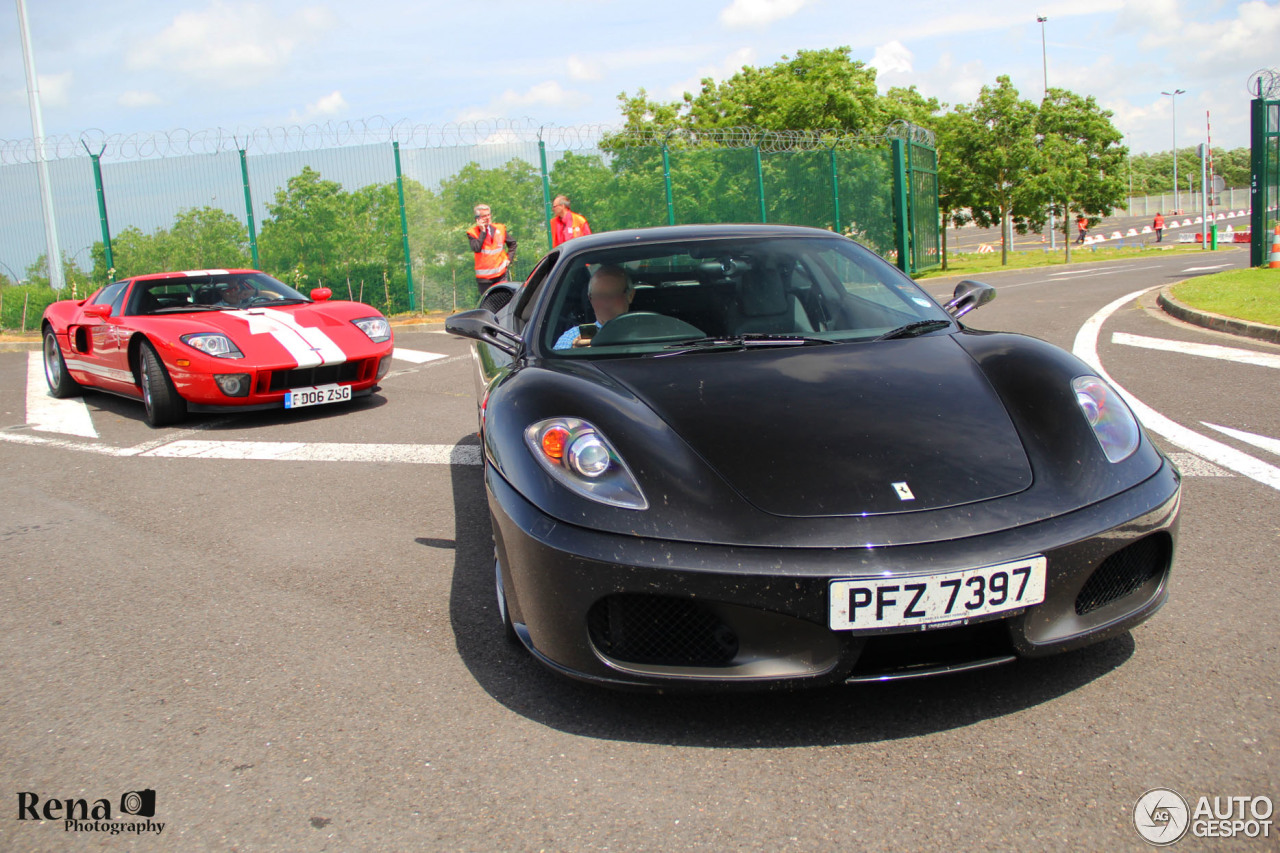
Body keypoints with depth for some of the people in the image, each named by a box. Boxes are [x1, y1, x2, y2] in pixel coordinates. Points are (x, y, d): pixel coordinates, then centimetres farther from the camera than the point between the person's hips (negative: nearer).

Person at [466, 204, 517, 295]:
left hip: (501, 274, 2)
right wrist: (483, 232, -14)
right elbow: (476, 248, -19)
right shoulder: (472, 233, -1)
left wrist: (509, 258, 7)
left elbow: (512, 243, 20)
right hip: (484, 276, -2)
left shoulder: (500, 228, 8)